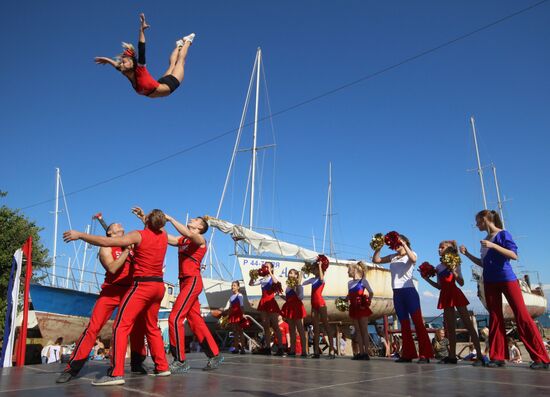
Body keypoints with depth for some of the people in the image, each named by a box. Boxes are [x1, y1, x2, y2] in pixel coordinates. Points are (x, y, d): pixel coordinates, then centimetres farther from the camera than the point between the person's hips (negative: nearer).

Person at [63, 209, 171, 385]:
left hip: (142, 286, -7)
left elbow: (106, 241, -14)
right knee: (152, 327, 17)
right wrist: (144, 218, 41)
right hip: (158, 286, 7)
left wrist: (79, 235, -7)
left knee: (121, 327, -7)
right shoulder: (163, 235, 6)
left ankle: (116, 373, -15)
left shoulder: (138, 235, -10)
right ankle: (162, 367, 18)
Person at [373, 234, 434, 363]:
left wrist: (403, 244, -21)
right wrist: (379, 247, 1)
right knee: (404, 324, 7)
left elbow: (413, 259, -22)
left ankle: (424, 355, -10)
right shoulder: (392, 257, 15)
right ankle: (408, 354, 11)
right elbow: (376, 260, 12)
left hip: (409, 291, -6)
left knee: (418, 322, -8)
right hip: (397, 293, 6)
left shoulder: (410, 254, 2)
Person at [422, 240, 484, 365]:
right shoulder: (438, 267, 12)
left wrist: (453, 271, -23)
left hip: (455, 294, -6)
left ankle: (480, 355, -9)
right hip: (445, 296, 6)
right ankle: (452, 356, 13)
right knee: (450, 328, 8)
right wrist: (427, 279, 10)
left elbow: (461, 283, -9)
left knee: (468, 325, -7)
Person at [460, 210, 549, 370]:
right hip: (489, 282, 7)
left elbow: (514, 255, -16)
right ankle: (498, 357, 6)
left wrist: (493, 246, -24)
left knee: (522, 316, -7)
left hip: (507, 279, -7)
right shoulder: (485, 240, 14)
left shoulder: (503, 234, -5)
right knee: (495, 318, 4)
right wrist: (467, 254, 13)